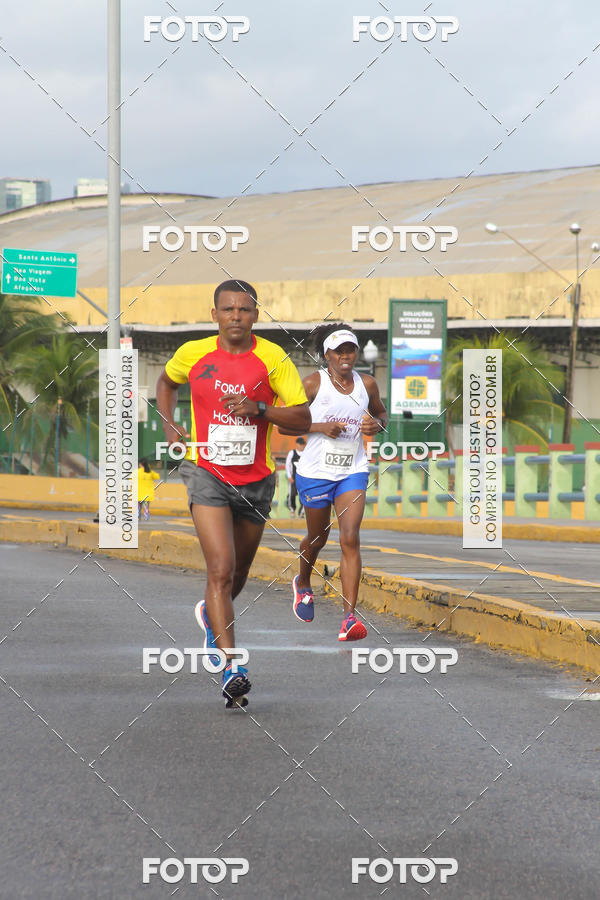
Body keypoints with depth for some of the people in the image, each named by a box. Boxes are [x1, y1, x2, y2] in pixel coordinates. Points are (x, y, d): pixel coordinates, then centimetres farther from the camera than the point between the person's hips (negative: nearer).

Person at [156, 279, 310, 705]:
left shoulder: (273, 358, -7)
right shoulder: (193, 354, -3)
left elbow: (303, 419, -8)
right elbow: (167, 382, 21)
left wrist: (259, 408, -23)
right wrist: (169, 424, 6)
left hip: (256, 480, 2)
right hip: (208, 474, -2)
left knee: (238, 573, 18)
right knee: (221, 569, -18)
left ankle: (211, 615, 51)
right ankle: (231, 666, -21)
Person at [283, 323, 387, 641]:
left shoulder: (367, 384, 3)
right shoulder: (313, 383, -7)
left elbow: (382, 413, 22)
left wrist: (377, 425, -2)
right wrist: (320, 427, -19)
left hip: (353, 472, 1)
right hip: (316, 472, -1)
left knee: (350, 539, -15)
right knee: (317, 539, 15)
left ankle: (349, 617, -20)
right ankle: (302, 584, 49)